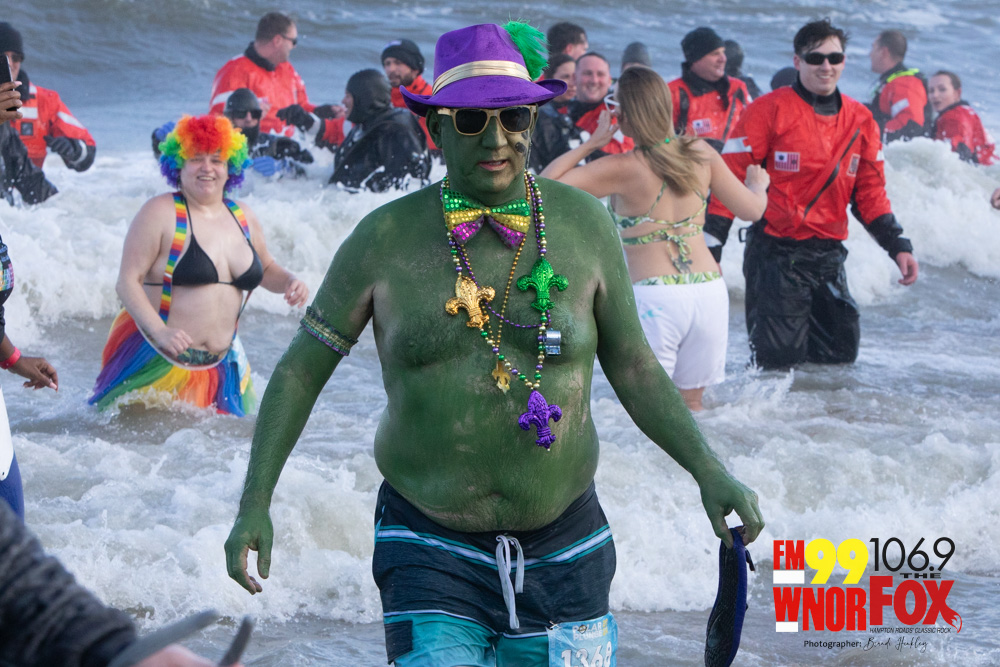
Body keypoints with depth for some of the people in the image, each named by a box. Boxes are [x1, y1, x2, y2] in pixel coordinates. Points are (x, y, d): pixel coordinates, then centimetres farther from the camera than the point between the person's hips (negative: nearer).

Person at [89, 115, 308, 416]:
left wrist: (289, 281, 4)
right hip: (157, 360, -6)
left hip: (220, 365, 6)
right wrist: (160, 331, -26)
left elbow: (265, 269, 28)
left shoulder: (242, 217, 11)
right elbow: (127, 281, -12)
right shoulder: (160, 213, -8)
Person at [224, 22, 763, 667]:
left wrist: (709, 471, -2)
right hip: (431, 556, -2)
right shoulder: (386, 238, -3)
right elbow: (302, 369, 4)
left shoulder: (582, 223, 0)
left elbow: (631, 365, 9)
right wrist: (254, 506, -2)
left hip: (562, 551, 2)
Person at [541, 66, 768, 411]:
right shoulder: (701, 153, 5)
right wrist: (758, 184, 36)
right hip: (709, 289, 5)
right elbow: (752, 209, 13)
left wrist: (589, 144, 0)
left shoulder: (623, 169, -9)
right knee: (690, 404, 18)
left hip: (654, 295, -5)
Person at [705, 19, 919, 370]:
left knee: (840, 354, 7)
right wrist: (710, 245, -16)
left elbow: (870, 193, 15)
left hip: (828, 257, 6)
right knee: (779, 360, -11)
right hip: (775, 257, -6)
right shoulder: (769, 110, -8)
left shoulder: (860, 120, 9)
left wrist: (898, 246, 5)